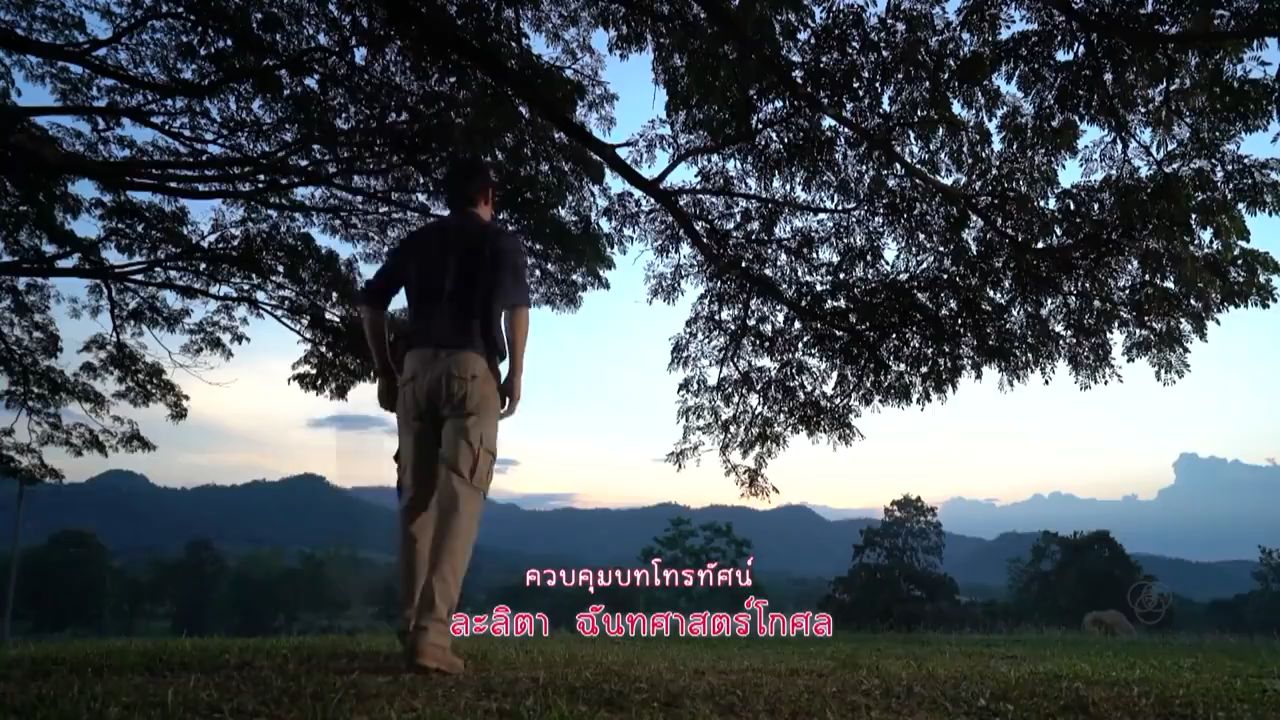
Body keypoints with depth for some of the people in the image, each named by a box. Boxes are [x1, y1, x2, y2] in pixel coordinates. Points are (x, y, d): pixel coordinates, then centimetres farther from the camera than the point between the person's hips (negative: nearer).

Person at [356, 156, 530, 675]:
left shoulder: (417, 241, 21)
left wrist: (384, 371, 16)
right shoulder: (501, 242, 10)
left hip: (417, 368, 4)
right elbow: (517, 306, -7)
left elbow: (370, 301, 12)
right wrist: (516, 374, -3)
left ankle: (412, 627, 7)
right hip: (472, 369, -4)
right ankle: (430, 631, -20)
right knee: (459, 501, -9)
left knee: (416, 499, 8)